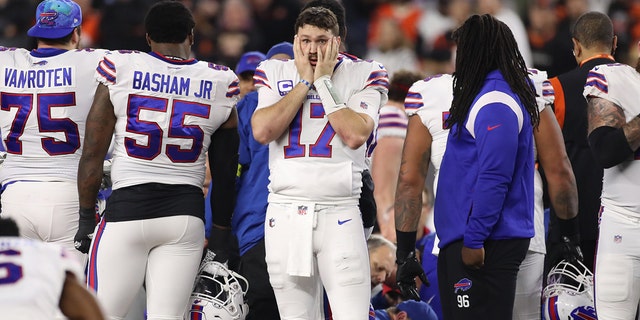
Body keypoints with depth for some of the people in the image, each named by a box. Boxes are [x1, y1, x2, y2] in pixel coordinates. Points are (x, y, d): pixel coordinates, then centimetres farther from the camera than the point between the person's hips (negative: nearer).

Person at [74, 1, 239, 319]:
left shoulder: (120, 71, -2)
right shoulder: (218, 84, 4)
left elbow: (93, 153, 0)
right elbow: (224, 173, 10)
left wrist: (85, 218, 8)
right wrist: (220, 236, 19)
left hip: (126, 209, -2)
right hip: (186, 214, 2)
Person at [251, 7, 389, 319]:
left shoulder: (363, 75, 3)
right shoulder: (273, 73, 10)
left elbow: (356, 135, -12)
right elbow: (262, 131, -6)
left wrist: (324, 83, -7)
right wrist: (304, 83, -3)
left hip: (339, 214, -2)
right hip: (286, 214, 2)